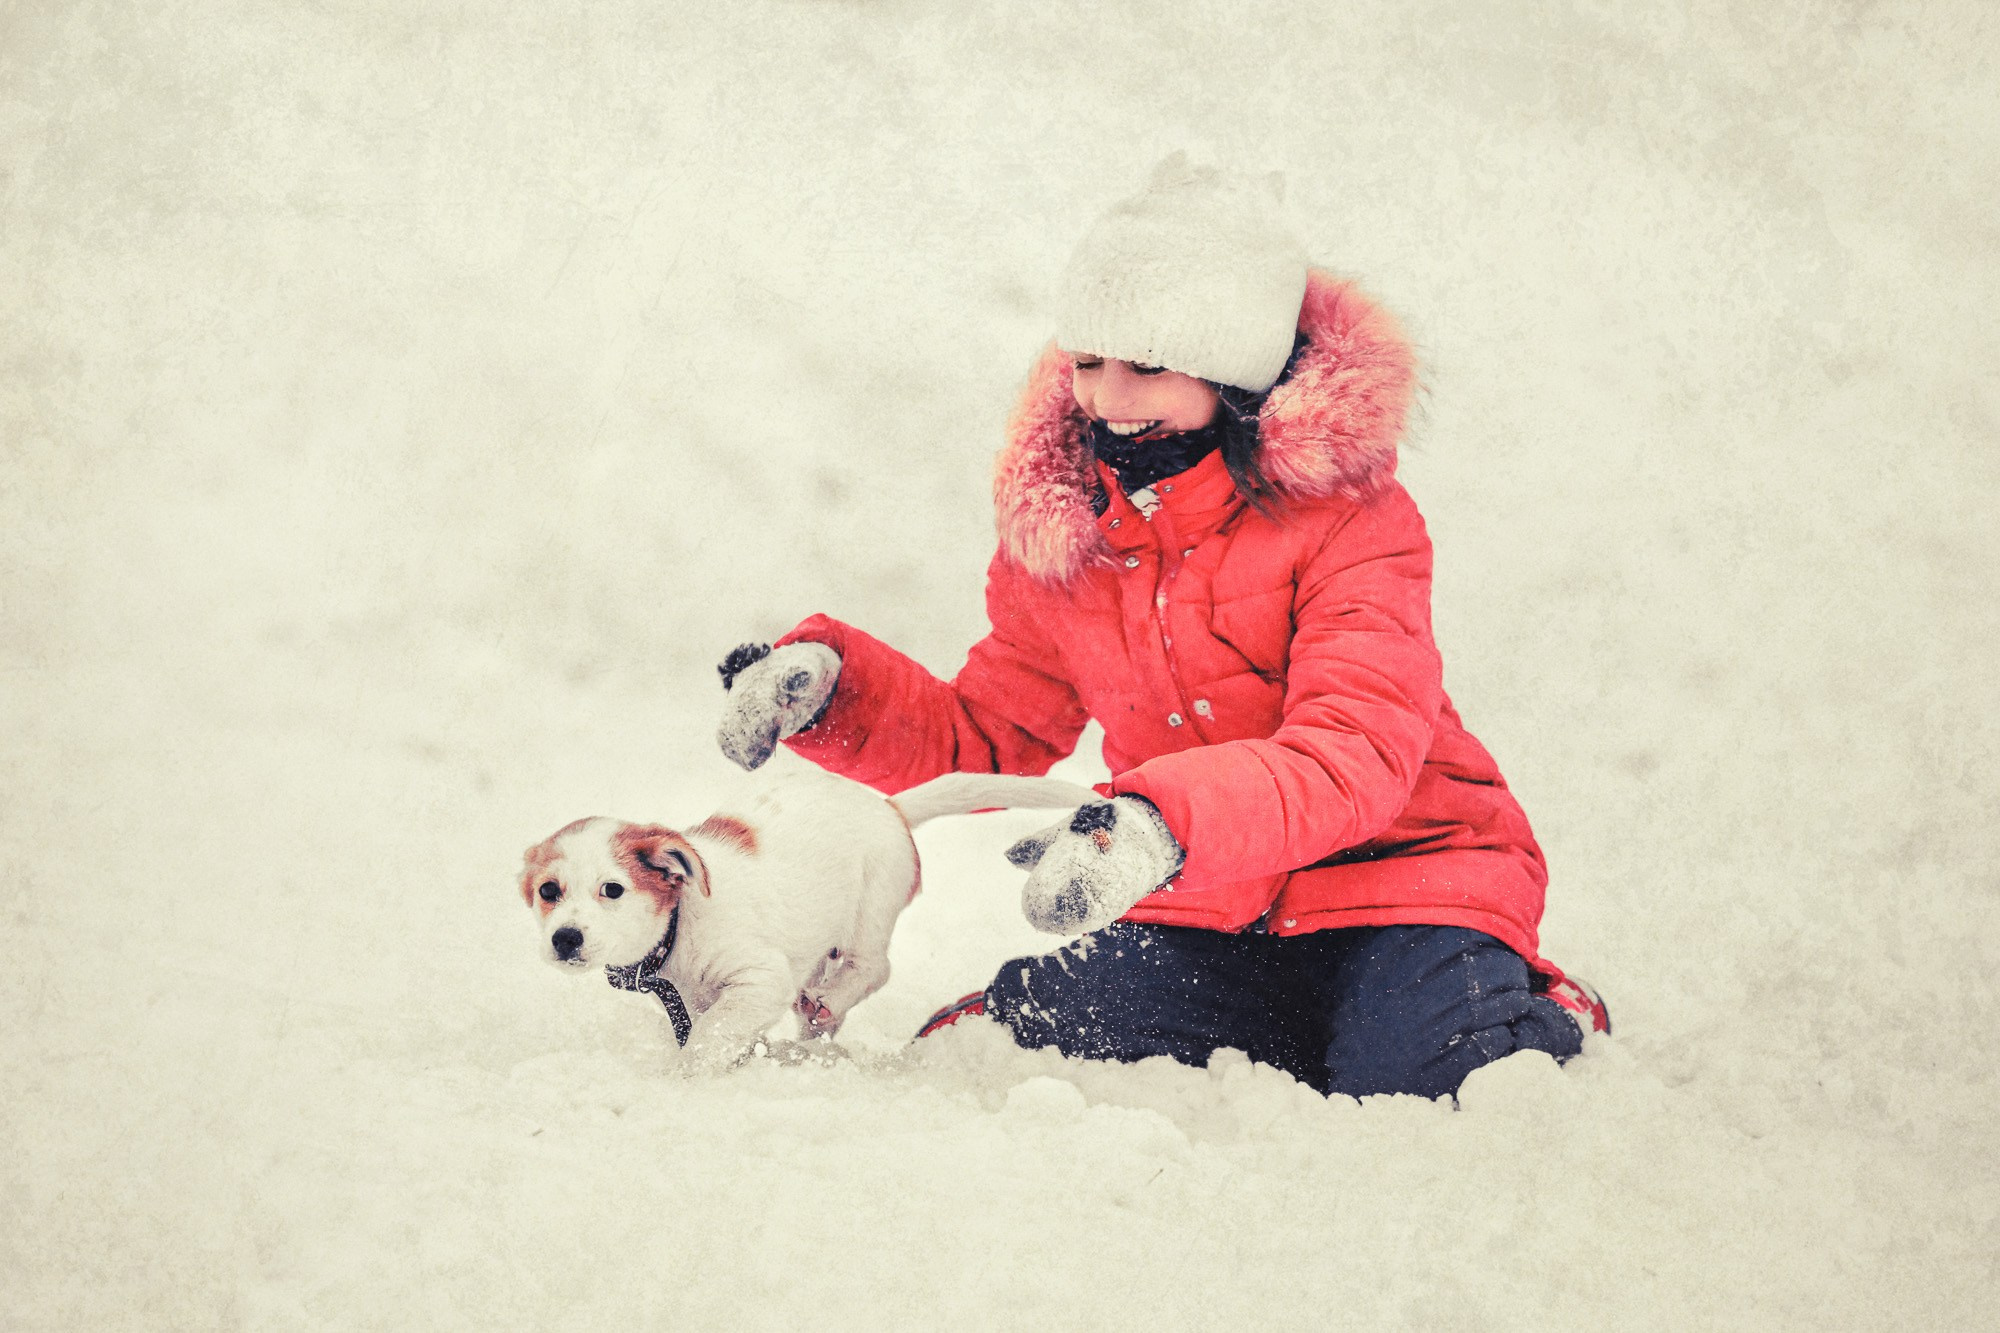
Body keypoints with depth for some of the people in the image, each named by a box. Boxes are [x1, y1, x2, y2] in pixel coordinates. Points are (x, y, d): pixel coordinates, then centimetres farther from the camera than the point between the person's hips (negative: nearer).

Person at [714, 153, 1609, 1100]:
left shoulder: (1351, 519, -16)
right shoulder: (1058, 527, 2)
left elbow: (1352, 756, -29)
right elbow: (984, 739, 13)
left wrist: (1166, 819, -47)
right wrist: (833, 684, -7)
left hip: (1394, 878, -5)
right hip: (1203, 917, 5)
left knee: (1407, 1081, -32)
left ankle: (1545, 1022, 6)